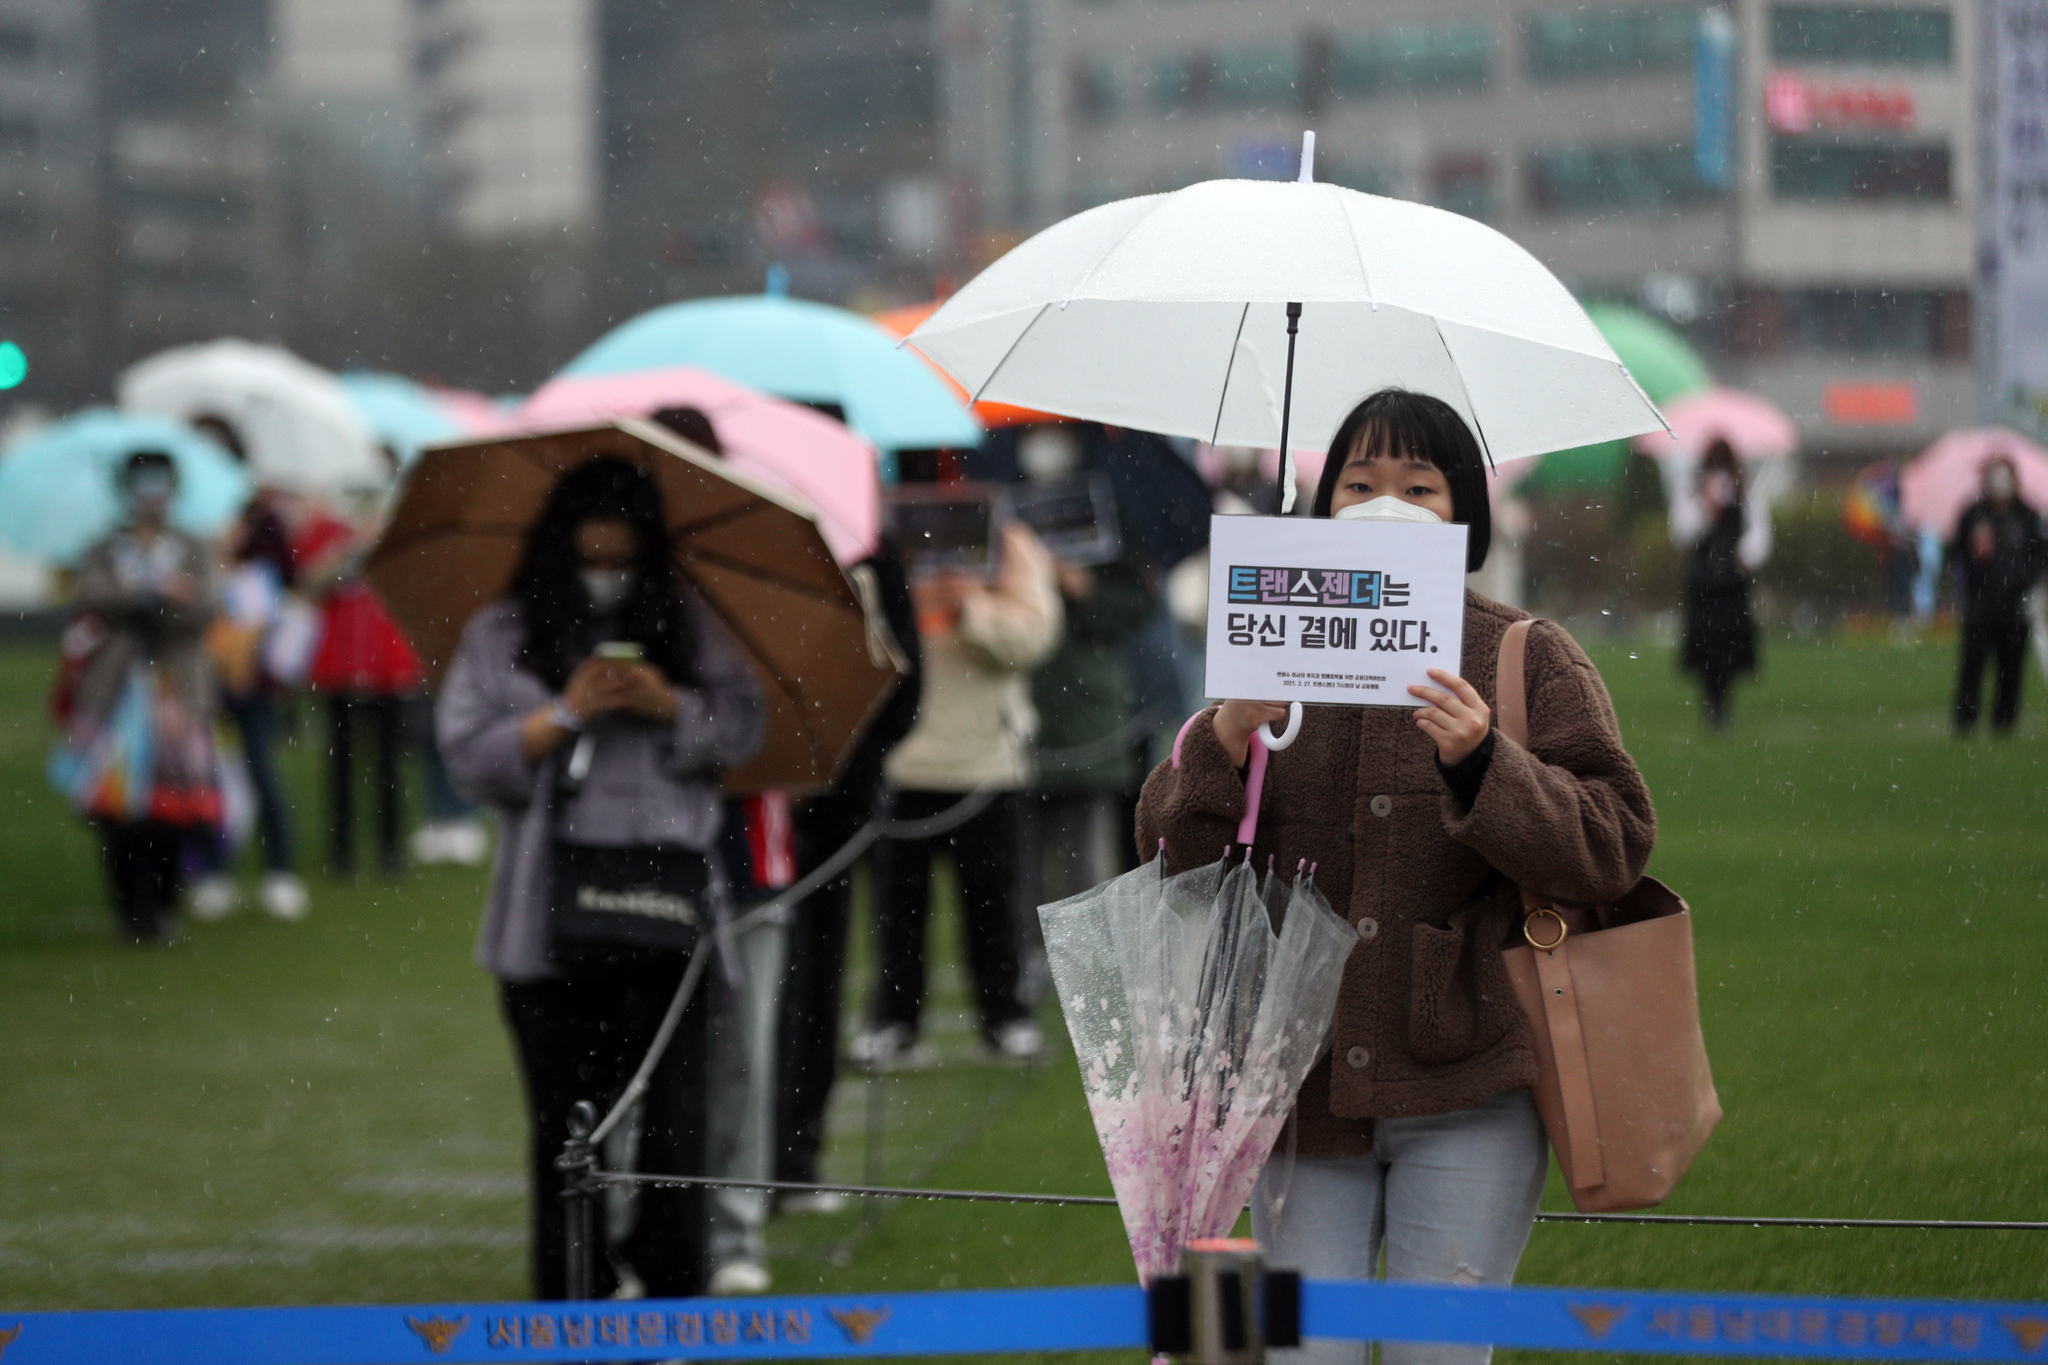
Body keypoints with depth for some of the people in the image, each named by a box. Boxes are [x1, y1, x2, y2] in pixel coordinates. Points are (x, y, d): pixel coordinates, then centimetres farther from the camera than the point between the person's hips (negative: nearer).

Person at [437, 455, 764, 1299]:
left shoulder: (687, 626, 12)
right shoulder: (500, 639, 9)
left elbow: (742, 730, 6)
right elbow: (470, 757, 0)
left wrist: (671, 705, -11)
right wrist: (564, 715, -11)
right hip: (553, 908, 0)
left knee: (673, 1113, -7)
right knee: (568, 1123, 4)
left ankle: (674, 1295, -1)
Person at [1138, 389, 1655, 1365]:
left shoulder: (1530, 660, 4)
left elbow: (1613, 845, -5)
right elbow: (1170, 850, 6)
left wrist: (1481, 764, -21)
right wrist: (1227, 738, -13)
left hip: (1466, 1099, -2)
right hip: (1305, 1090, 3)